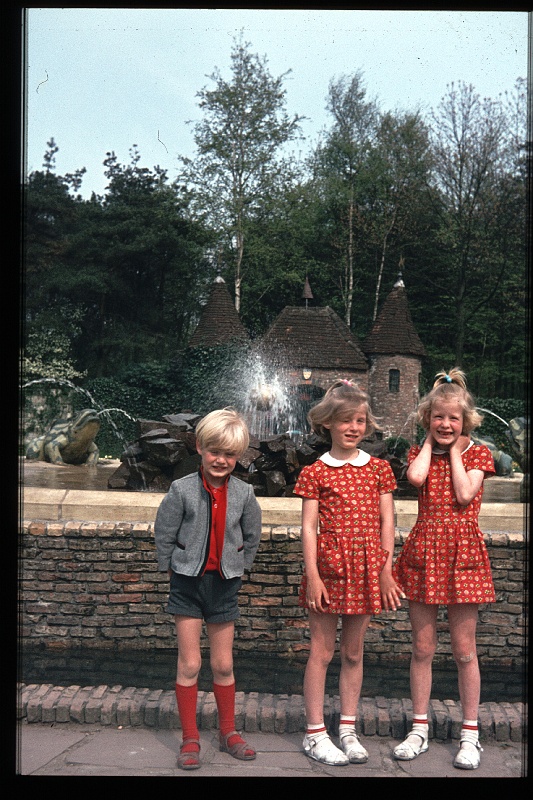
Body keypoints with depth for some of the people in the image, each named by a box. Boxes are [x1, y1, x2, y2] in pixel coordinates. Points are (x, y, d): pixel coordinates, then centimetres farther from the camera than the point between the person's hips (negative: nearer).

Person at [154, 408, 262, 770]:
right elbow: (164, 536, -3)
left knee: (223, 665, 10)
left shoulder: (244, 493, -4)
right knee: (190, 663, 3)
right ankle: (190, 739, 17)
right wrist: (173, 570, 2)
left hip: (225, 583, 2)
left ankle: (229, 733, 28)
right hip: (188, 581, -2)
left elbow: (252, 537, 10)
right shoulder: (182, 490, -11)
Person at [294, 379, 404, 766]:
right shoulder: (315, 472, -1)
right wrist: (313, 575, -10)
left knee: (354, 652, 13)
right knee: (322, 651, 5)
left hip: (367, 569, 3)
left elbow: (387, 522, 7)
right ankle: (315, 733, 18)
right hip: (328, 565, -3)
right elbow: (309, 527, -4)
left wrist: (386, 570, 1)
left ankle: (348, 730, 26)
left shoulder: (379, 468, 7)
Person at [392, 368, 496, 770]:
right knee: (423, 647, 8)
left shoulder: (478, 453, 3)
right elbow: (416, 477, -16)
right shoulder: (420, 451, 8)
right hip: (424, 550, 2)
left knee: (464, 649, 5)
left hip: (462, 551, -2)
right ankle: (420, 729, 21)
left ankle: (470, 733, 20)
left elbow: (465, 494, -13)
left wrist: (454, 449, -5)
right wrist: (431, 443, -2)